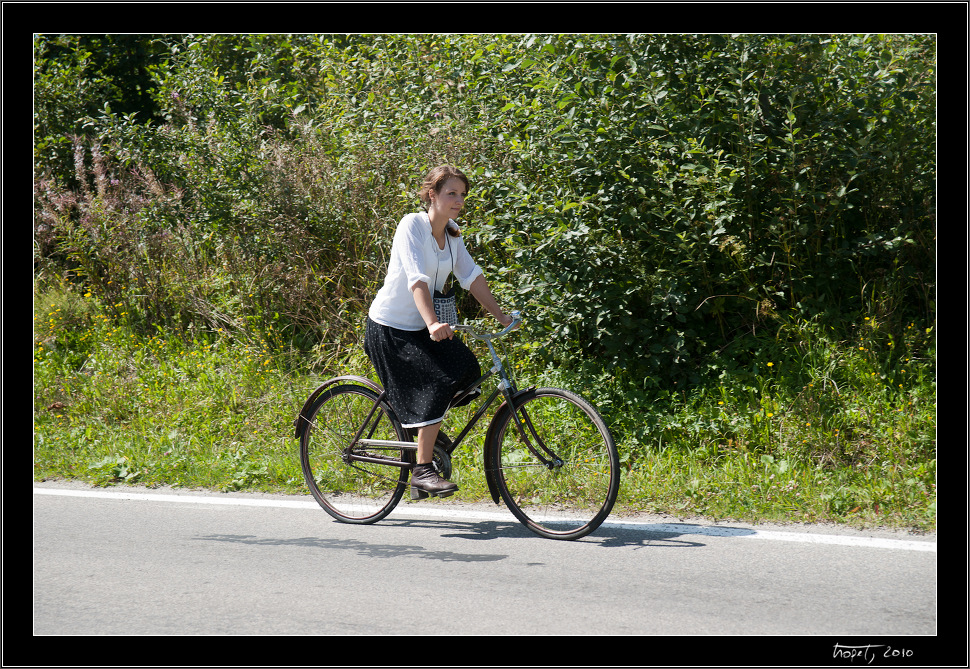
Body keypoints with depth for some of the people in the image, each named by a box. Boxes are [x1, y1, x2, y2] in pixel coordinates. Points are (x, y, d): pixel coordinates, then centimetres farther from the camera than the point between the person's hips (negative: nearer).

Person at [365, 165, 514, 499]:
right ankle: (422, 469, -13)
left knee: (466, 368, -12)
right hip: (390, 328, -7)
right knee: (437, 386, -20)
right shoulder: (412, 225, -18)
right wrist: (433, 324, -43)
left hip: (421, 328, 7)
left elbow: (472, 276, 6)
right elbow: (417, 278, -30)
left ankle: (425, 431, 8)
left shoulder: (452, 233, 5)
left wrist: (500, 315, -2)